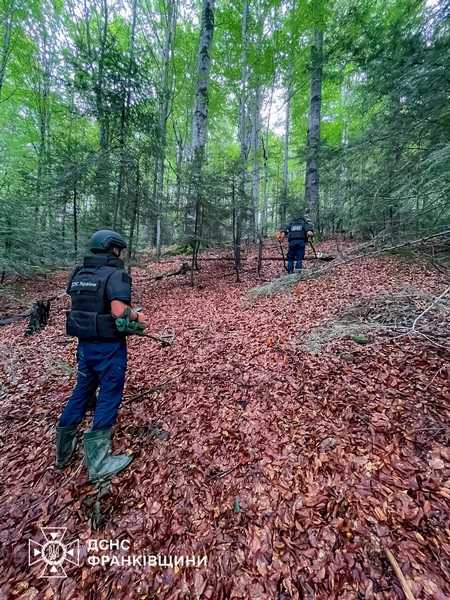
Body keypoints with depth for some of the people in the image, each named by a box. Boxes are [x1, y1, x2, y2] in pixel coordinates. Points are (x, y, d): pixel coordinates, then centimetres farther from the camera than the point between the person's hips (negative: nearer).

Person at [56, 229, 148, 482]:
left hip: (85, 344, 7)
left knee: (82, 392, 23)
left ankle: (64, 449, 38)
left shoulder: (79, 274, 7)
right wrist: (138, 316, -10)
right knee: (109, 397, 6)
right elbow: (119, 311, -30)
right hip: (109, 347, -7)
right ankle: (98, 461, 18)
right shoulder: (116, 274, -16)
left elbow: (80, 305, 14)